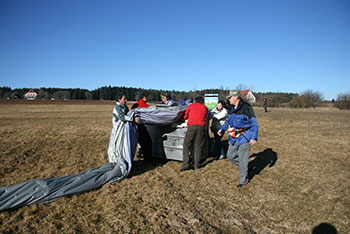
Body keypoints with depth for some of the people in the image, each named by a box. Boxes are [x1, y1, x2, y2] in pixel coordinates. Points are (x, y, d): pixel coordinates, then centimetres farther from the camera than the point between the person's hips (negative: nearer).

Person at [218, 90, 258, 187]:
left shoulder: (246, 107, -14)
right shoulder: (231, 108, 7)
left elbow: (254, 124, -13)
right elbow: (228, 121, 22)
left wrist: (254, 138, -22)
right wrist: (222, 129, 7)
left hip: (244, 137, -7)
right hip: (233, 138, 7)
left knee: (242, 159, -2)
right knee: (230, 155, 10)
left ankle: (244, 180, 16)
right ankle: (243, 166, 34)